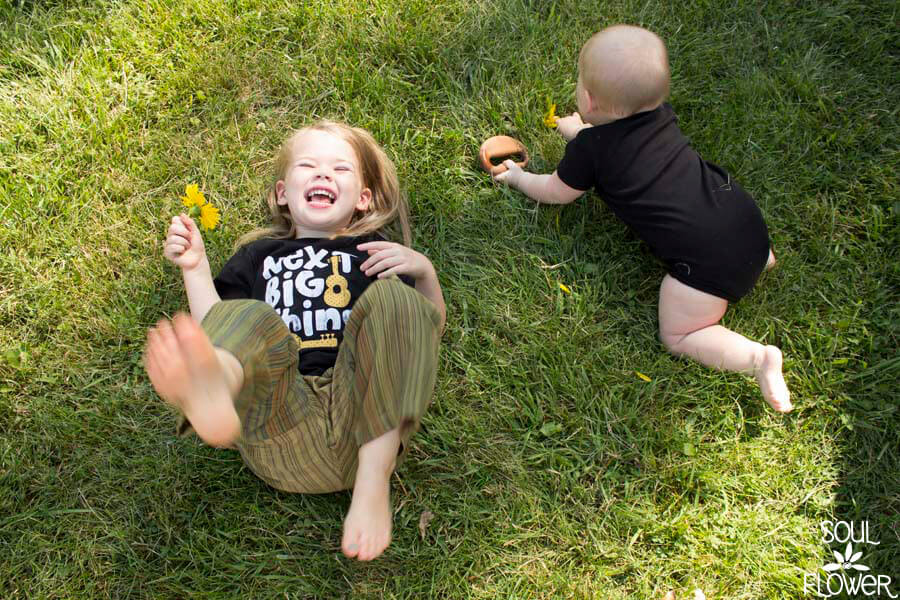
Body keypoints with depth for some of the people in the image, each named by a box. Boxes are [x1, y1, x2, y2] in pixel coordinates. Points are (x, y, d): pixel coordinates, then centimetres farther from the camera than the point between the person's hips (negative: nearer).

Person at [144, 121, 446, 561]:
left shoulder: (374, 251, 28)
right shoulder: (258, 255, 30)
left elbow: (432, 326, 20)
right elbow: (213, 331, 20)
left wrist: (423, 270, 2)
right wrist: (195, 268, 12)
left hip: (360, 416, 0)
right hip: (281, 417, 1)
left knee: (392, 296, -20)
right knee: (250, 318, -22)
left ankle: (373, 481, -35)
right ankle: (209, 397, -62)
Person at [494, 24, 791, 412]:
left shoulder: (590, 148, -7)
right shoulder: (660, 114, 11)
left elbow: (556, 193, 13)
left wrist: (517, 177, 29)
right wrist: (584, 129, 44)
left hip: (706, 260, -7)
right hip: (745, 216, 7)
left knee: (677, 337, 9)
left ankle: (758, 357, -10)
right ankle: (756, 256, 19)